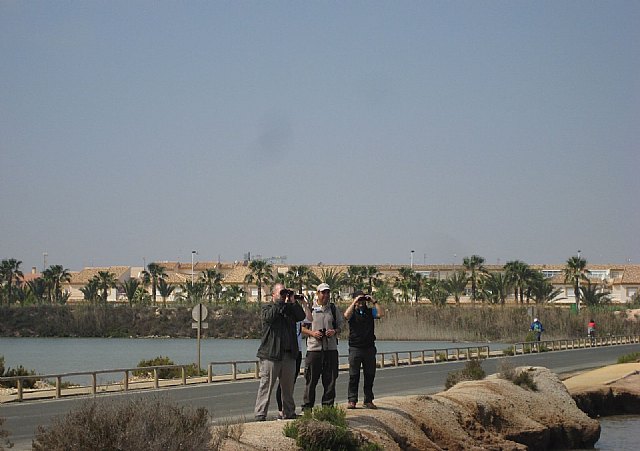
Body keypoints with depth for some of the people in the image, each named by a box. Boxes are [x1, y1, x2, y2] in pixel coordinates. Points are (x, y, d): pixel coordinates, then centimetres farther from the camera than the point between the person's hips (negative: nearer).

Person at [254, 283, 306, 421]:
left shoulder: (290, 308, 18)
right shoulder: (267, 308, 3)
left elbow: (301, 316, 3)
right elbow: (269, 316, -19)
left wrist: (293, 302, -4)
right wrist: (282, 303, -12)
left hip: (289, 355, 6)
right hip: (271, 354, -6)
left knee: (288, 386, 12)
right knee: (266, 386, -7)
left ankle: (289, 413, 21)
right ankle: (260, 415, -6)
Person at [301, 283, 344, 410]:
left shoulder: (334, 309, 11)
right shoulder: (310, 308, 5)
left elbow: (341, 325, 15)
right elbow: (303, 328, 7)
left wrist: (335, 331, -6)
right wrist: (312, 333, -11)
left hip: (331, 348, 2)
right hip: (313, 348, -2)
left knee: (330, 379, 3)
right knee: (311, 380, -2)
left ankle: (328, 406, 12)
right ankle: (307, 407, 5)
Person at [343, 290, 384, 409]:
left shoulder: (370, 311, 10)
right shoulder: (352, 312, 3)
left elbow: (381, 314, -6)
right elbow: (346, 315, -20)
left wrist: (373, 302, -7)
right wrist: (354, 302, -17)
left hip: (369, 347, 3)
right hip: (355, 348, -3)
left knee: (370, 375, 6)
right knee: (353, 376, -2)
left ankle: (368, 400, 13)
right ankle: (352, 400, 2)